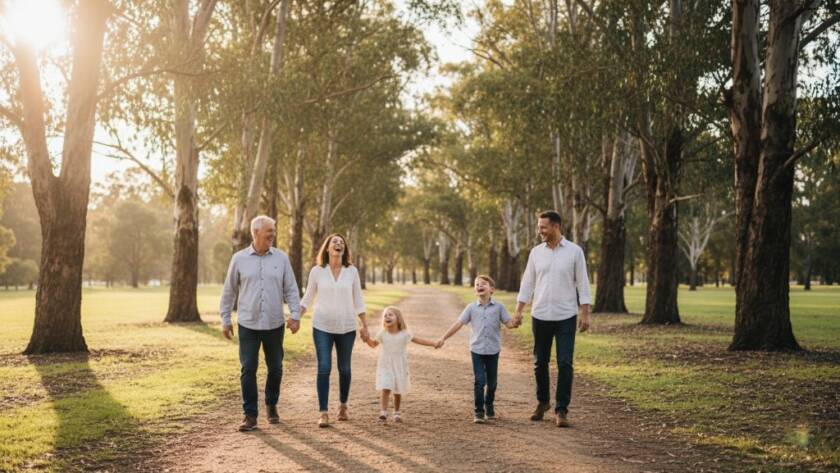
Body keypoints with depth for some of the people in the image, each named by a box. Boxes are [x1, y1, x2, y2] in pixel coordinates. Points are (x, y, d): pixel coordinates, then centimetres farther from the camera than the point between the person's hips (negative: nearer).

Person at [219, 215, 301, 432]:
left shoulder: (281, 258, 2)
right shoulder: (239, 258, 0)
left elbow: (291, 289, 3)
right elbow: (229, 291, 6)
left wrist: (295, 315, -7)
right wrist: (225, 319, 5)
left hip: (274, 325, 1)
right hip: (248, 325, -1)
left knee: (275, 368, 10)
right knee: (248, 370, -3)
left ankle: (271, 405, 31)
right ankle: (250, 415, 6)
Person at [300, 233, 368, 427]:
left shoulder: (352, 271, 0)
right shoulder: (317, 271, -3)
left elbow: (357, 300, 6)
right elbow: (307, 299, 5)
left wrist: (365, 326, 4)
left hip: (346, 327, 2)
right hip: (322, 327, -1)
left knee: (344, 369, 11)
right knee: (324, 368, -10)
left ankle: (343, 406, 30)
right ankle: (323, 413, -5)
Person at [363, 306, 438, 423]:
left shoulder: (404, 334, -4)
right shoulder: (382, 334, 0)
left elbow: (418, 340, 3)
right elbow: (373, 344, 13)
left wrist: (434, 344, -2)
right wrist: (367, 338, -6)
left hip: (399, 367, 0)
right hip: (385, 366, 0)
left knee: (398, 391, 9)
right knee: (385, 389, -16)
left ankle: (397, 412, 26)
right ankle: (383, 412, -19)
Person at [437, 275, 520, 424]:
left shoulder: (498, 307, 0)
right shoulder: (471, 308, 1)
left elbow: (508, 323, -3)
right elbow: (458, 323, 0)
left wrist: (515, 323, -26)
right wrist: (443, 338, -4)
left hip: (493, 350, 1)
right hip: (477, 350, -1)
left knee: (492, 381, 12)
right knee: (479, 381, -7)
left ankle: (489, 405, 35)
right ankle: (479, 412, 0)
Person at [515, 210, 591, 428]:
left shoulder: (574, 251, -4)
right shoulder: (536, 252, 4)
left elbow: (582, 283, -3)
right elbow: (527, 283, 8)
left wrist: (585, 314, -7)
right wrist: (518, 310, 2)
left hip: (566, 317, -3)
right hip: (540, 316, 3)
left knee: (564, 364, -6)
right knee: (540, 362, 11)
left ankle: (561, 410, 2)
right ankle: (542, 402, 29)